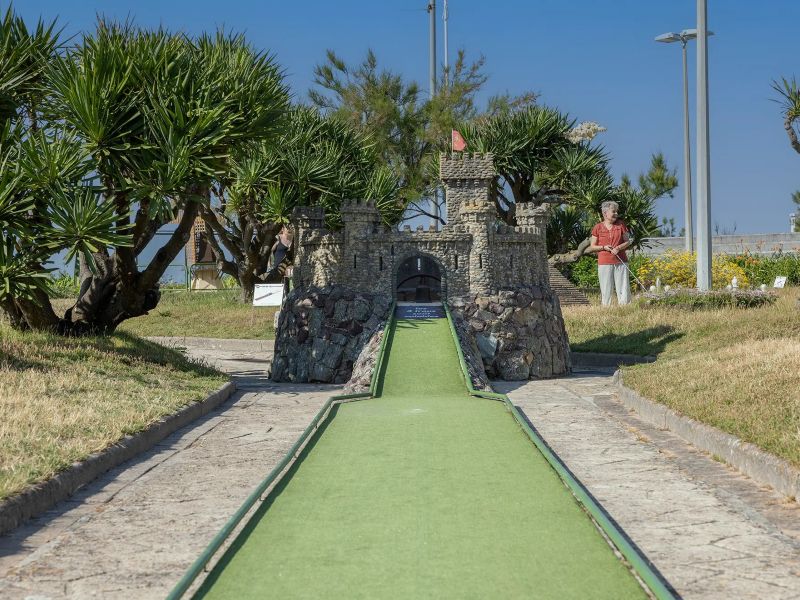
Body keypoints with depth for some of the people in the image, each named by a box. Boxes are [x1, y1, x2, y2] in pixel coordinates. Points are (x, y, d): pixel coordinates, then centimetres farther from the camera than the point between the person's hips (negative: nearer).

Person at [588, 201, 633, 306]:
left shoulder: (621, 224, 7)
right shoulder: (598, 227, 2)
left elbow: (627, 241, 9)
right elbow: (592, 247, 5)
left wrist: (619, 248, -10)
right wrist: (604, 247, -12)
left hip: (621, 262, 2)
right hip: (604, 263, -2)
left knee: (624, 289, -2)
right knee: (606, 291, -1)